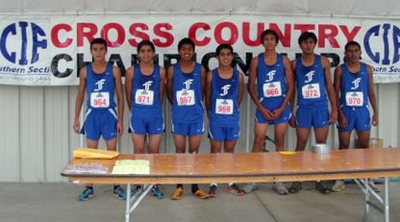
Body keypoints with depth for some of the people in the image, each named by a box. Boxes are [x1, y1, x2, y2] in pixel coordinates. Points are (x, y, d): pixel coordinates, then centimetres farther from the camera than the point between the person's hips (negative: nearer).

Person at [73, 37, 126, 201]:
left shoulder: (114, 70, -2)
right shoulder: (85, 71, 3)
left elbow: (120, 96, 0)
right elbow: (80, 96, 8)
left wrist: (120, 119, -5)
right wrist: (76, 118, 3)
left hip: (109, 115, -1)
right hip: (92, 115, 2)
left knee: (112, 151, 4)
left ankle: (116, 187, 13)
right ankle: (89, 188, 15)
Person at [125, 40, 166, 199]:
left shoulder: (160, 71, 2)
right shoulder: (131, 71, -1)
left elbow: (161, 94, 10)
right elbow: (128, 95, 7)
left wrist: (154, 109, 11)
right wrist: (136, 110, 10)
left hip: (155, 115, 1)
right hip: (137, 115, -1)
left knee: (154, 150, 6)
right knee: (139, 150, 5)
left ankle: (154, 184, 16)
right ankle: (137, 184, 15)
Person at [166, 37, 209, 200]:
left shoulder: (200, 69, 0)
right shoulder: (172, 70, -1)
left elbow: (202, 91, 8)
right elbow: (169, 92, 8)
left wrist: (195, 106, 8)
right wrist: (178, 106, 8)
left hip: (196, 115, 0)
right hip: (179, 116, 0)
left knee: (194, 151, 5)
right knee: (180, 150, 5)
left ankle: (195, 186, 12)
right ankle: (179, 186, 13)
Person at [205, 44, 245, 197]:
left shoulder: (238, 76, -1)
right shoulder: (211, 75, -4)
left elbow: (239, 97, 9)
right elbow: (207, 97, 3)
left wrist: (232, 110, 12)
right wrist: (211, 114, 7)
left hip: (232, 119, 2)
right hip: (216, 119, -2)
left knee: (230, 151, 12)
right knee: (215, 151, 5)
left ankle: (231, 183, 20)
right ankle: (213, 184, 11)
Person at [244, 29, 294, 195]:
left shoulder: (284, 60, 3)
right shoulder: (256, 61, 2)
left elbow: (291, 85, 2)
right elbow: (250, 86, 2)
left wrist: (282, 107, -8)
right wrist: (261, 108, -6)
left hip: (281, 107, 1)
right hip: (263, 108, 0)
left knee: (279, 142, 5)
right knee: (258, 141, -3)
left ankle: (278, 181, 13)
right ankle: (253, 179, 4)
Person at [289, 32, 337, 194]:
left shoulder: (323, 61, 5)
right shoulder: (294, 64, 4)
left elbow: (329, 86, 6)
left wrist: (334, 109, 0)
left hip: (321, 108, 1)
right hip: (303, 108, -1)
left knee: (321, 144, 5)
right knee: (301, 143, 1)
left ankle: (320, 180, 14)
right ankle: (297, 180, 10)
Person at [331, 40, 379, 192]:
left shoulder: (367, 69, 5)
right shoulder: (340, 70, -2)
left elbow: (371, 92, 8)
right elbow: (336, 93, -3)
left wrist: (376, 112, 2)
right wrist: (340, 114, -10)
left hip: (363, 111, 2)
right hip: (346, 111, -2)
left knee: (364, 145, 6)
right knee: (344, 145, 3)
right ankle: (340, 180, 10)